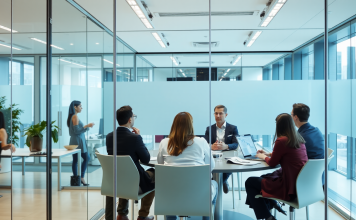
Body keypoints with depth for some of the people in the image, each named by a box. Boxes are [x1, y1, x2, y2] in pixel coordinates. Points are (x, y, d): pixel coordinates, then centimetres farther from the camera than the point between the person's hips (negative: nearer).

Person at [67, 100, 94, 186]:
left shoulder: (73, 116, 15)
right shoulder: (75, 116, -14)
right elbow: (77, 130, -18)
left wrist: (86, 127, 21)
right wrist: (87, 126, -18)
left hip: (74, 141, 10)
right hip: (78, 141, -10)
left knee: (75, 160, 8)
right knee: (86, 157, -4)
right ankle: (81, 177, -3)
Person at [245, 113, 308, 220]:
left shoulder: (281, 140, -20)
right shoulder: (299, 139, 5)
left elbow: (272, 163, -7)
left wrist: (263, 156, 12)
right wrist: (267, 154, 25)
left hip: (289, 188, -9)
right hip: (301, 184, 9)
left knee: (249, 182, 8)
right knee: (264, 177, 29)